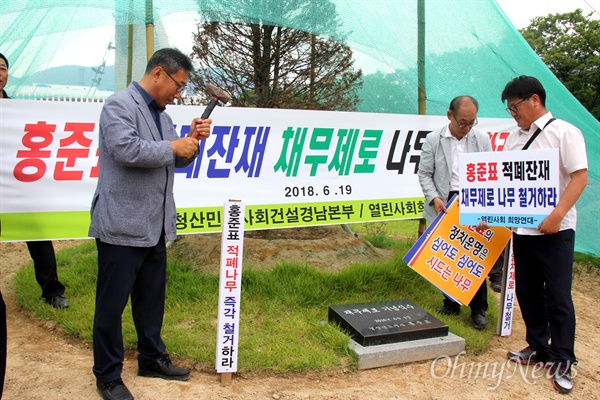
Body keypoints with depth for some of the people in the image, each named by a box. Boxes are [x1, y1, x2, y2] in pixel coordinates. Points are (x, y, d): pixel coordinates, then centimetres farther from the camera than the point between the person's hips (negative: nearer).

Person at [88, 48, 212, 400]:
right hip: (122, 225, -8)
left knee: (152, 299, 17)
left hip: (154, 227, 8)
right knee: (112, 303, 5)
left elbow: (176, 161, 22)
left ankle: (152, 358, 33)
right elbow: (125, 149, -25)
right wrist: (172, 147, -14)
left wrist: (192, 141, 3)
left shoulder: (162, 115, 15)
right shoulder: (120, 105, -10)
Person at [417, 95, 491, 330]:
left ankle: (479, 309, 11)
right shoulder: (433, 140, 1)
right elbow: (424, 174, 2)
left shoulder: (482, 139, 6)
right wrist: (434, 198, -12)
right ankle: (451, 303, 22)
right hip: (445, 205, 0)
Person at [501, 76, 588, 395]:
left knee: (558, 296, -1)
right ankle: (538, 347, 31)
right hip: (522, 228, 7)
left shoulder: (564, 132, -6)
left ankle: (562, 361, 13)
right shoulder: (513, 139, 12)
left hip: (554, 230, -6)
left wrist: (557, 215, -22)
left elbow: (580, 177, -12)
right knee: (527, 292, 14)